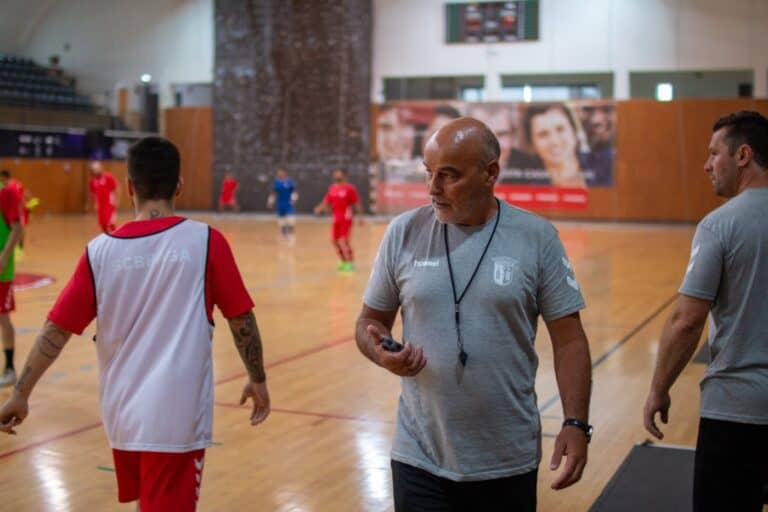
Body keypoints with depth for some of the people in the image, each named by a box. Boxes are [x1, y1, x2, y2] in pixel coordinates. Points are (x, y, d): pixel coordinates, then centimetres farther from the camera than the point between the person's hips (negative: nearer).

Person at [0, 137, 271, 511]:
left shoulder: (100, 250, -2)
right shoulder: (205, 241, -8)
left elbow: (56, 330, 1)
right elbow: (241, 319, -3)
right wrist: (257, 380, 10)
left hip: (122, 413, 4)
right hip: (177, 415, -3)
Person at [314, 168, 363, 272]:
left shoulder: (350, 188, -7)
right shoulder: (332, 188, 10)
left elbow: (357, 203, -5)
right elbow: (326, 202, 12)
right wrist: (319, 208, -8)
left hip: (346, 218, -7)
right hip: (336, 219, 7)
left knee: (343, 240, -13)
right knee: (335, 240, 9)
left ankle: (350, 262, -4)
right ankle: (344, 262, 24)